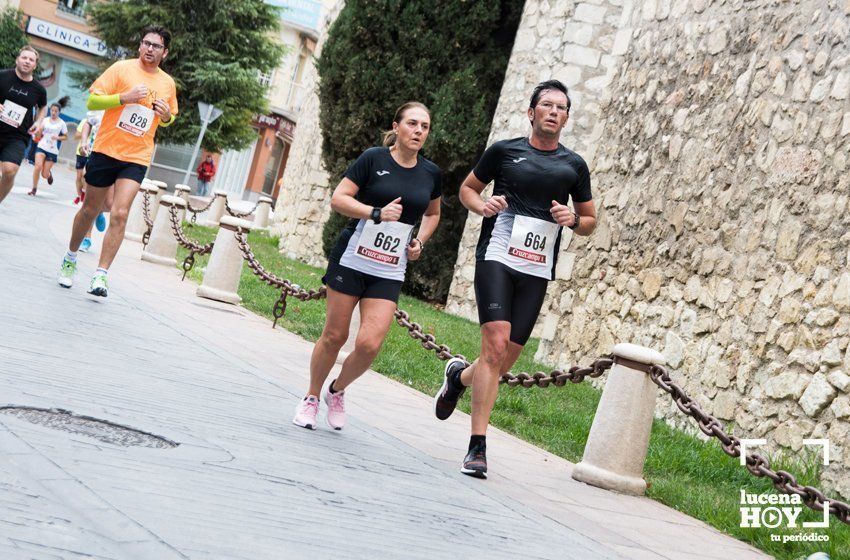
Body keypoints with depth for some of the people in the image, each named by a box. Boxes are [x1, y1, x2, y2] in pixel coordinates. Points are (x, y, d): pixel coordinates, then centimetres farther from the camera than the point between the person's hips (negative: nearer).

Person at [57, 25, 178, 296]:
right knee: (90, 210, 10)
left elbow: (169, 118, 24)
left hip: (136, 158, 1)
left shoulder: (168, 83, 8)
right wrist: (124, 97, -20)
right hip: (106, 150, -1)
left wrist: (167, 116, 0)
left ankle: (100, 275, -12)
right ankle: (70, 258, 33)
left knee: (120, 214, -13)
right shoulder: (122, 69, -3)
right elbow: (92, 102, -7)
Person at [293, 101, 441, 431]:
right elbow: (338, 199, -7)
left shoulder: (430, 173, 7)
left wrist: (419, 242, 8)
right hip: (352, 259, -3)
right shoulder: (374, 159, -5)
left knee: (369, 344, -9)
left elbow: (433, 213, 25)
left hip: (390, 272, 3)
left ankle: (337, 391, 19)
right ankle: (311, 397, 24)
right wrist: (377, 213, -19)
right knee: (335, 335, 2)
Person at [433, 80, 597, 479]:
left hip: (537, 270, 3)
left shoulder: (574, 165, 13)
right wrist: (482, 205, -4)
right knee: (496, 344, -18)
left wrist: (573, 220, -3)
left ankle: (459, 376, 34)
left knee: (508, 357, 0)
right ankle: (477, 447, -13)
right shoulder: (504, 151, 7)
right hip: (497, 256, -3)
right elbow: (467, 188, 19)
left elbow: (590, 220, 21)